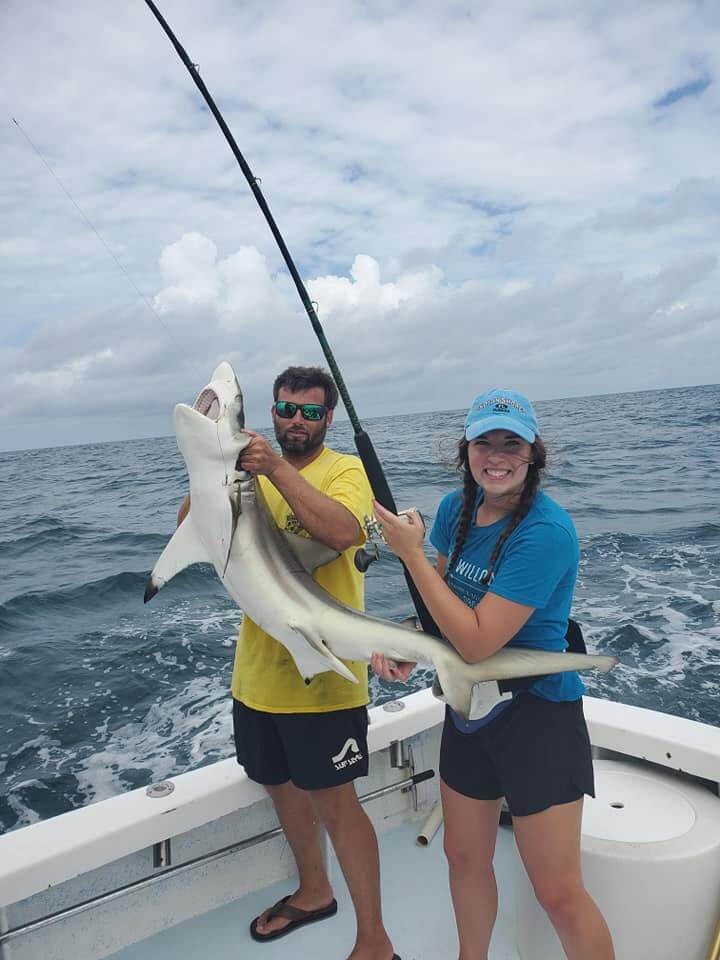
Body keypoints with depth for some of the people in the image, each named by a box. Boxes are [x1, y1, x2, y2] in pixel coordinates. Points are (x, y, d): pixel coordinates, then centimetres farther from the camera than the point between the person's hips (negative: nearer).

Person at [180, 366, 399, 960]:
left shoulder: (345, 469, -9)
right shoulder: (253, 472, 9)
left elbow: (343, 532, -29)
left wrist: (276, 469, -33)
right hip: (257, 671, 7)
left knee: (334, 802, 1)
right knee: (281, 785, 22)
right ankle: (313, 892, 47)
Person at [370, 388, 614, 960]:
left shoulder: (546, 531, -25)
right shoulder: (457, 507, -3)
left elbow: (477, 642, -28)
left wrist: (411, 552, -23)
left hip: (536, 718, -7)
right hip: (468, 709, 7)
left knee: (559, 894, 4)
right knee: (465, 859, 22)